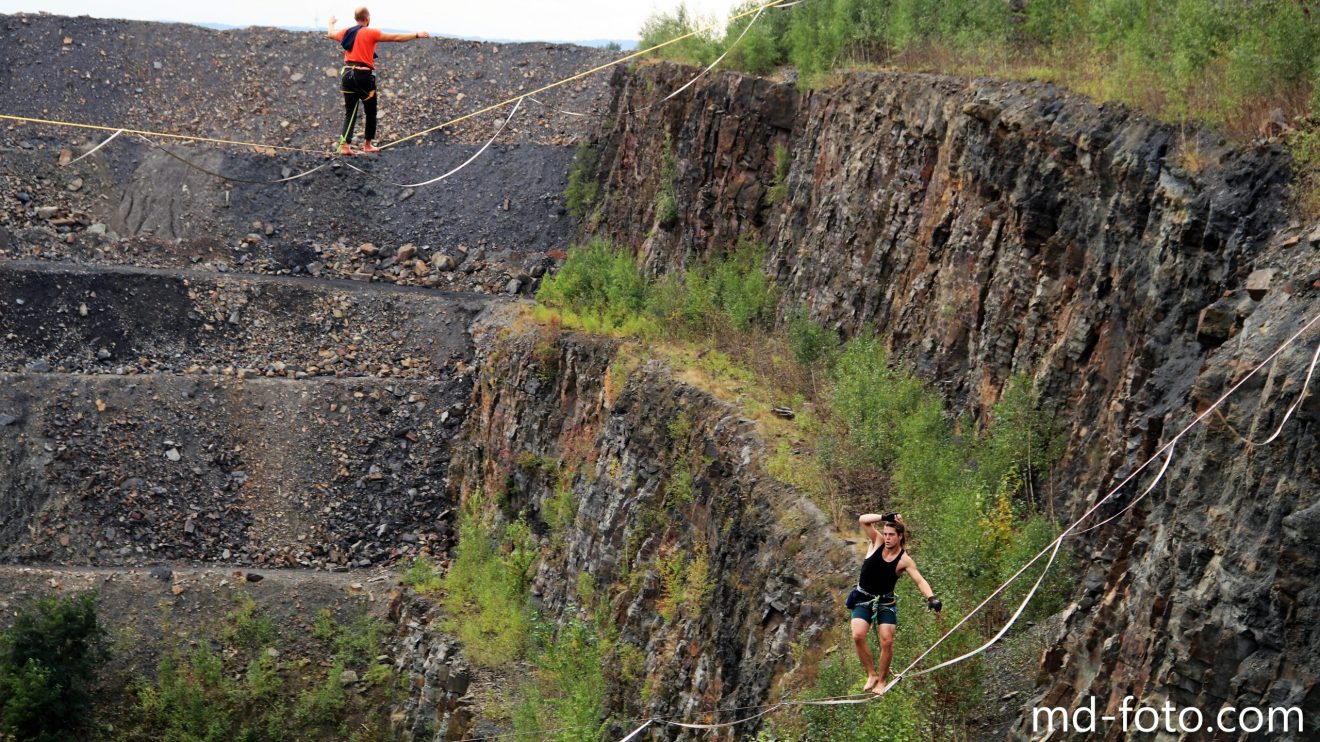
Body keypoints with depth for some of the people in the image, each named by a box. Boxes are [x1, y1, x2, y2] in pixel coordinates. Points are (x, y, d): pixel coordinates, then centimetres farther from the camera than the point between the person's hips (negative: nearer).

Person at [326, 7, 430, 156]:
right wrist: (417, 35, 2)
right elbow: (396, 37, -5)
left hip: (347, 74, 5)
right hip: (364, 76, -5)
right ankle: (368, 144, 21)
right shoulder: (371, 33, -6)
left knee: (350, 112, 8)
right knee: (371, 112, 13)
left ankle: (345, 146, -5)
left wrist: (331, 23, 54)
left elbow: (330, 34, 32)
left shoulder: (346, 32, 10)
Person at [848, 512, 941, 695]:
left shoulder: (905, 560, -11)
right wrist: (885, 517, -21)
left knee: (886, 641, -11)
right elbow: (863, 520, -14)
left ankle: (882, 680, 7)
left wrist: (931, 597, -38)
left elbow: (919, 580, -21)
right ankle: (871, 674, -3)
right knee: (858, 635, -17)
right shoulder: (877, 542, -5)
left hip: (886, 602, -1)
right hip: (864, 598, 1)